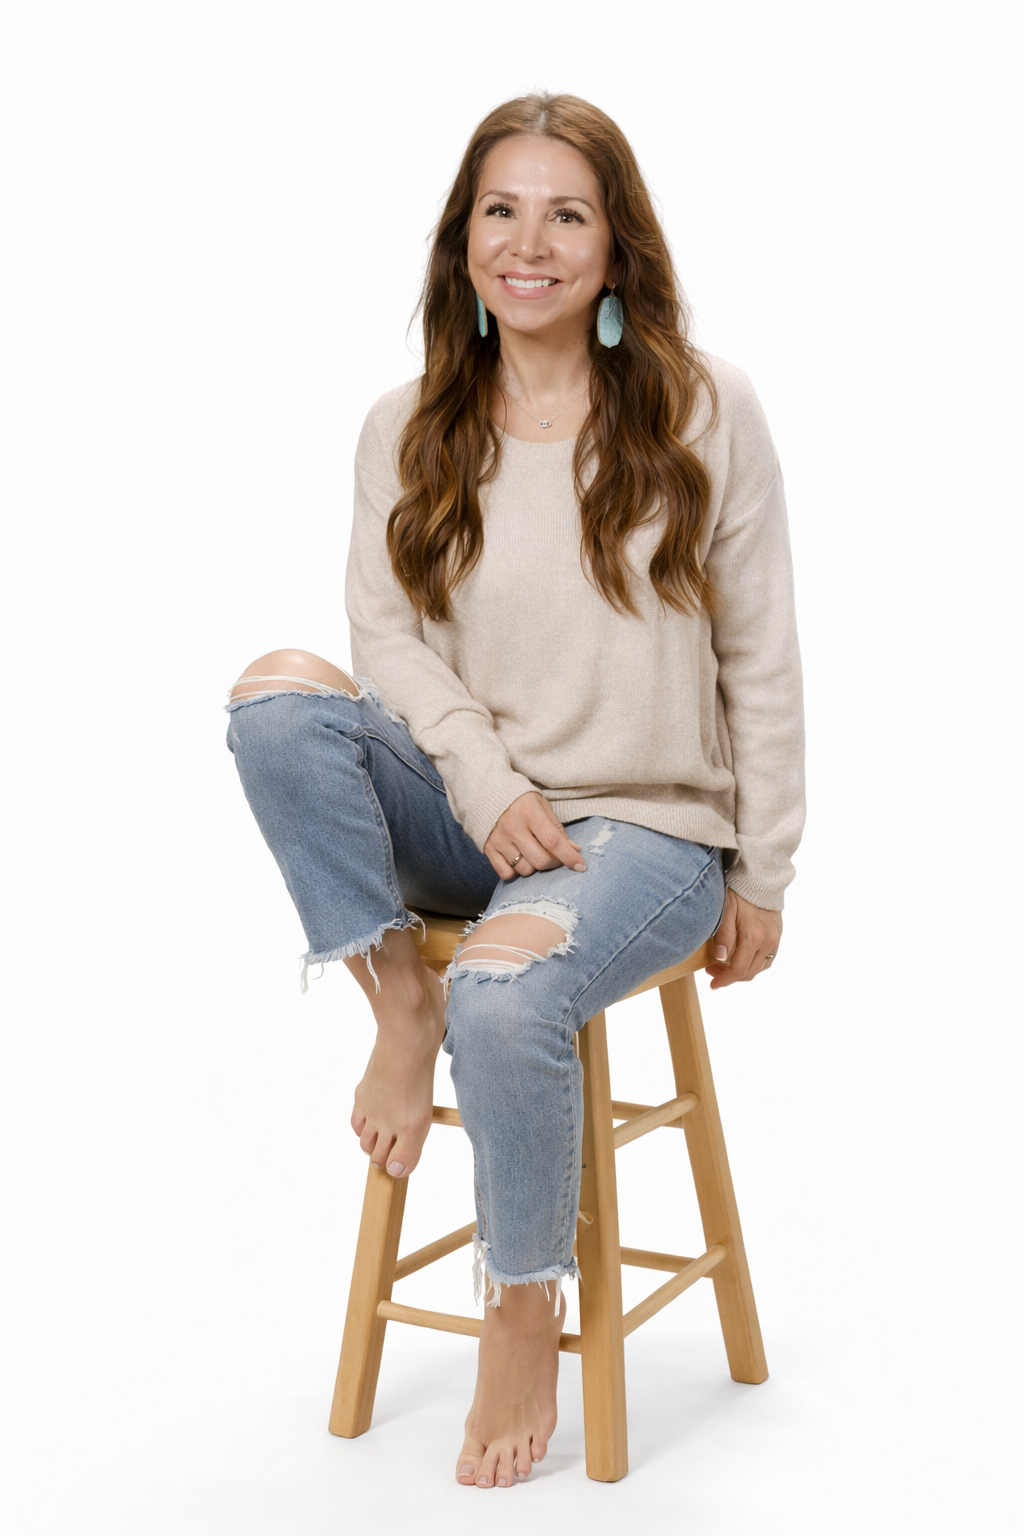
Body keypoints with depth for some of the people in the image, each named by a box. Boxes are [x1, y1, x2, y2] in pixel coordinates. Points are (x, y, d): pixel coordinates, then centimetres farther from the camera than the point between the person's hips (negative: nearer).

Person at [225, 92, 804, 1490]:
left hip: (649, 829, -3)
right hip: (468, 818, 3)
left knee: (507, 993, -33)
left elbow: (760, 662, 1)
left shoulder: (706, 412, -1)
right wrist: (488, 785, -18)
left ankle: (527, 1311, -6)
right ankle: (401, 999, -10)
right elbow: (388, 631, -1)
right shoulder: (407, 432, 6)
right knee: (279, 693, -24)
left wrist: (762, 875, 1)